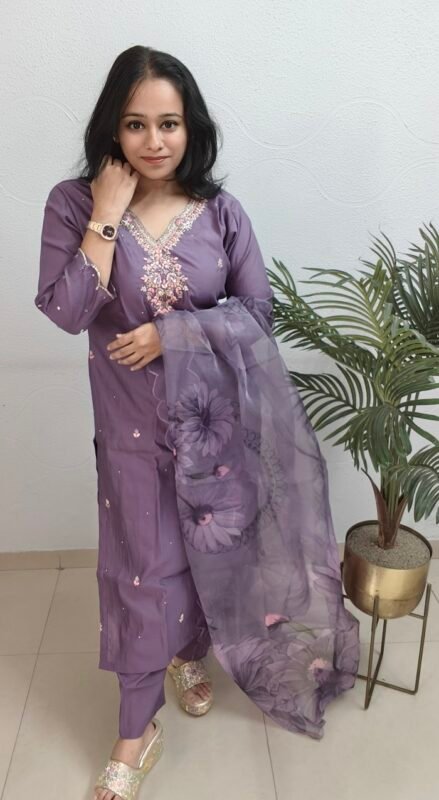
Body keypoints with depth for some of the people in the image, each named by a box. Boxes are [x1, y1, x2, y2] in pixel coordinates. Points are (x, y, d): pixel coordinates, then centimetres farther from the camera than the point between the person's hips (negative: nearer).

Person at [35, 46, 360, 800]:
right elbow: (66, 311, -16)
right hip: (132, 417, -1)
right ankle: (137, 729, 26)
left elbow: (257, 310, -5)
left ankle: (189, 653, 48)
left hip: (212, 411, 2)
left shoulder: (220, 210, -5)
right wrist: (106, 216, -19)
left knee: (206, 545, 17)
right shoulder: (73, 204, -7)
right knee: (141, 565, 6)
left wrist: (172, 332, -16)